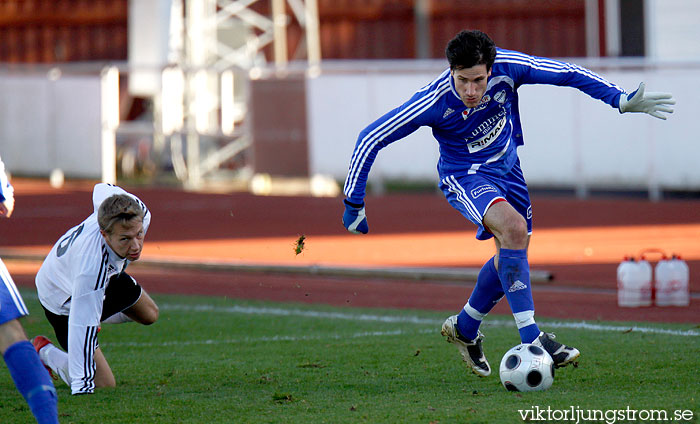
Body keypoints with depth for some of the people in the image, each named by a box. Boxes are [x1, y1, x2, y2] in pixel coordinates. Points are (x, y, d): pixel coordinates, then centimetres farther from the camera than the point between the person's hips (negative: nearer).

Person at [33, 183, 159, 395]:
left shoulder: (138, 212, -31)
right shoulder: (91, 268, -51)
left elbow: (102, 190, -7)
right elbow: (82, 328, -46)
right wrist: (81, 387, -46)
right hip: (64, 302, -7)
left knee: (149, 314, 26)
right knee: (104, 384, -9)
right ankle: (44, 352, 15)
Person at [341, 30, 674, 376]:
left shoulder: (508, 68, -25)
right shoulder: (434, 102, -31)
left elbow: (569, 74, -12)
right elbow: (370, 139, -22)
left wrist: (623, 101, -13)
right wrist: (353, 203, -19)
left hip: (506, 167, 6)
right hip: (464, 176, -5)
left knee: (512, 256, 14)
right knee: (513, 228, -30)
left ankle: (464, 328, 38)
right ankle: (531, 338, -29)